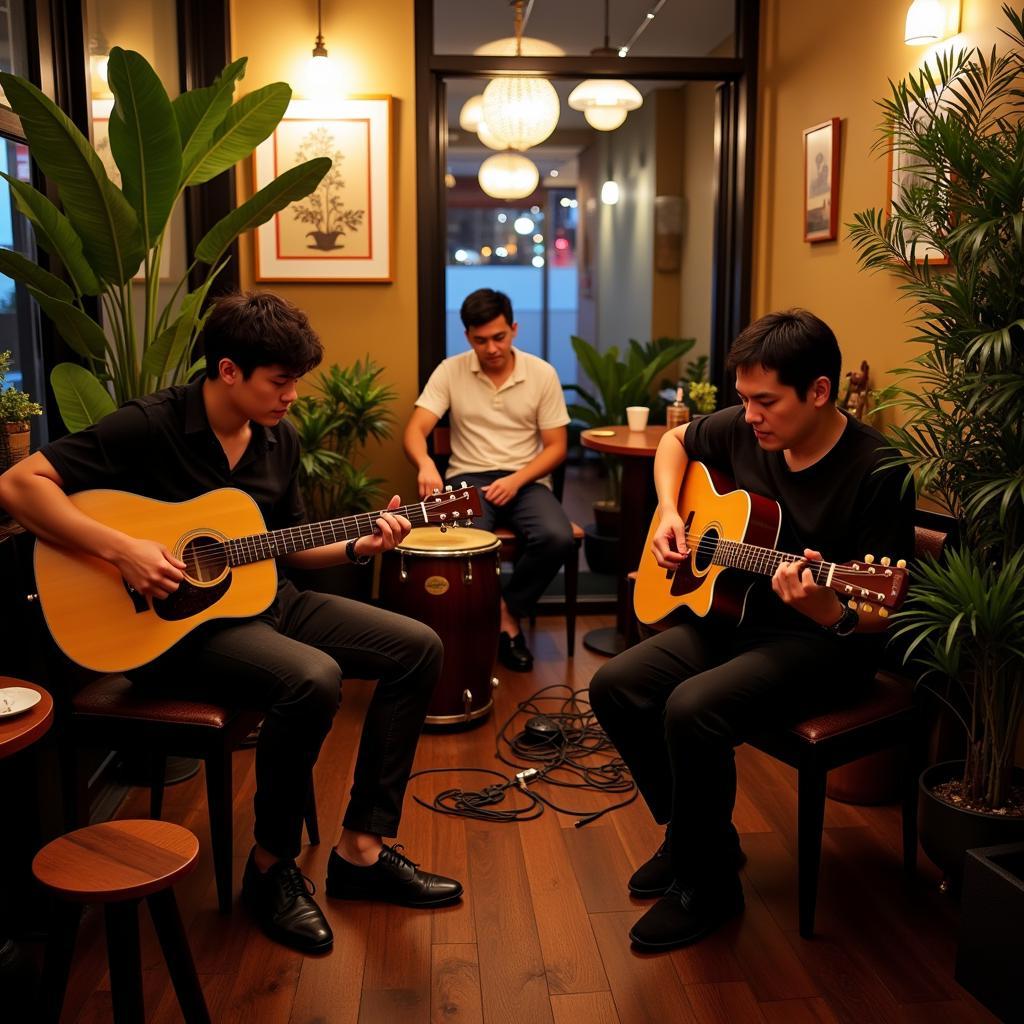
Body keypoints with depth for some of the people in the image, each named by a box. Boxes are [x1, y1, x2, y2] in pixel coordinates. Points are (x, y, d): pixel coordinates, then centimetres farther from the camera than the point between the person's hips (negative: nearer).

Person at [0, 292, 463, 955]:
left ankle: (362, 850, 1)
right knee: (313, 679, -35)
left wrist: (357, 547, -3)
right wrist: (122, 550, -27)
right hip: (179, 622, -7)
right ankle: (272, 867, -9)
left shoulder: (280, 438, 6)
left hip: (267, 600, 8)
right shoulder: (150, 426, -15)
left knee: (418, 649, -4)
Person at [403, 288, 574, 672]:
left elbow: (556, 447, 1)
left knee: (557, 538, -29)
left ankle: (508, 611, -5)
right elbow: (415, 429, -10)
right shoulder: (450, 371, 0)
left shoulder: (542, 374, 0)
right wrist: (425, 463, -34)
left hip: (526, 480, 1)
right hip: (469, 477, -1)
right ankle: (498, 618, -9)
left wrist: (516, 480, -16)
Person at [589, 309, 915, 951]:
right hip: (735, 614, 7)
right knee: (615, 687, -6)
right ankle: (689, 834, 15)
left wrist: (832, 613, -41)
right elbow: (676, 441, 19)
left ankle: (708, 885, -5)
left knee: (693, 708, -29)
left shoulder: (875, 471, -20)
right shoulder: (745, 429, -3)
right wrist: (669, 513, 2)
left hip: (823, 643, -7)